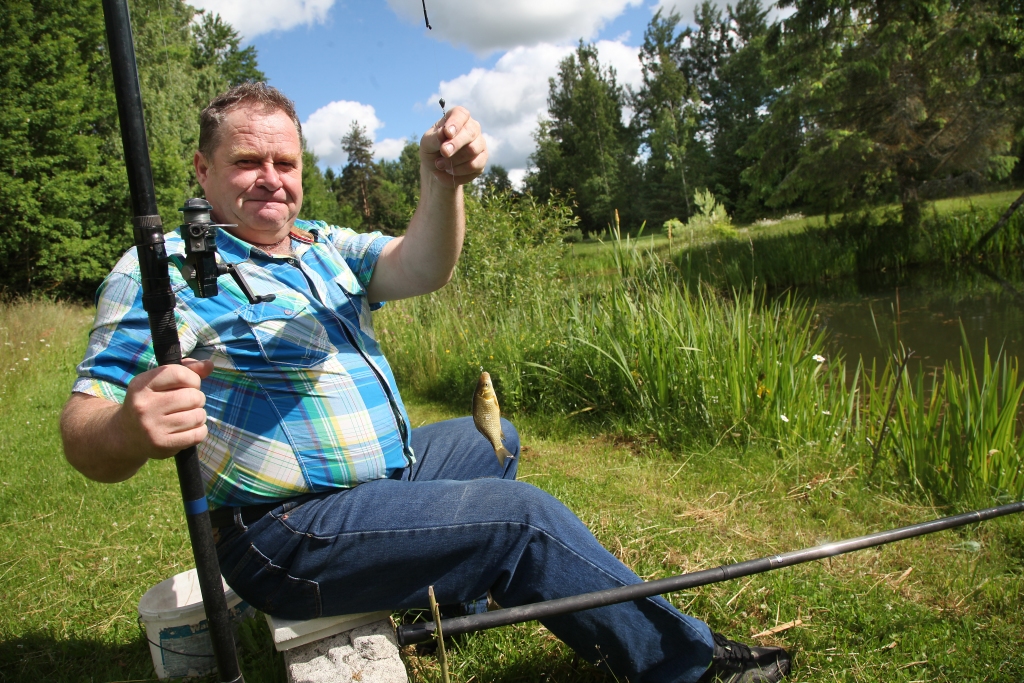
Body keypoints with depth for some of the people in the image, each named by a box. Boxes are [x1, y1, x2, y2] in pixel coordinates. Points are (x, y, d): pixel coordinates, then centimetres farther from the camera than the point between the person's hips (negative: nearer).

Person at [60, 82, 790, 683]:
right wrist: (129, 430, -45)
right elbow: (86, 434, -20)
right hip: (288, 534, -8)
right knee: (523, 517, -17)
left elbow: (419, 267, -12)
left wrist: (444, 182, -31)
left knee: (495, 441, 24)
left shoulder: (326, 246, 7)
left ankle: (453, 597, 34)